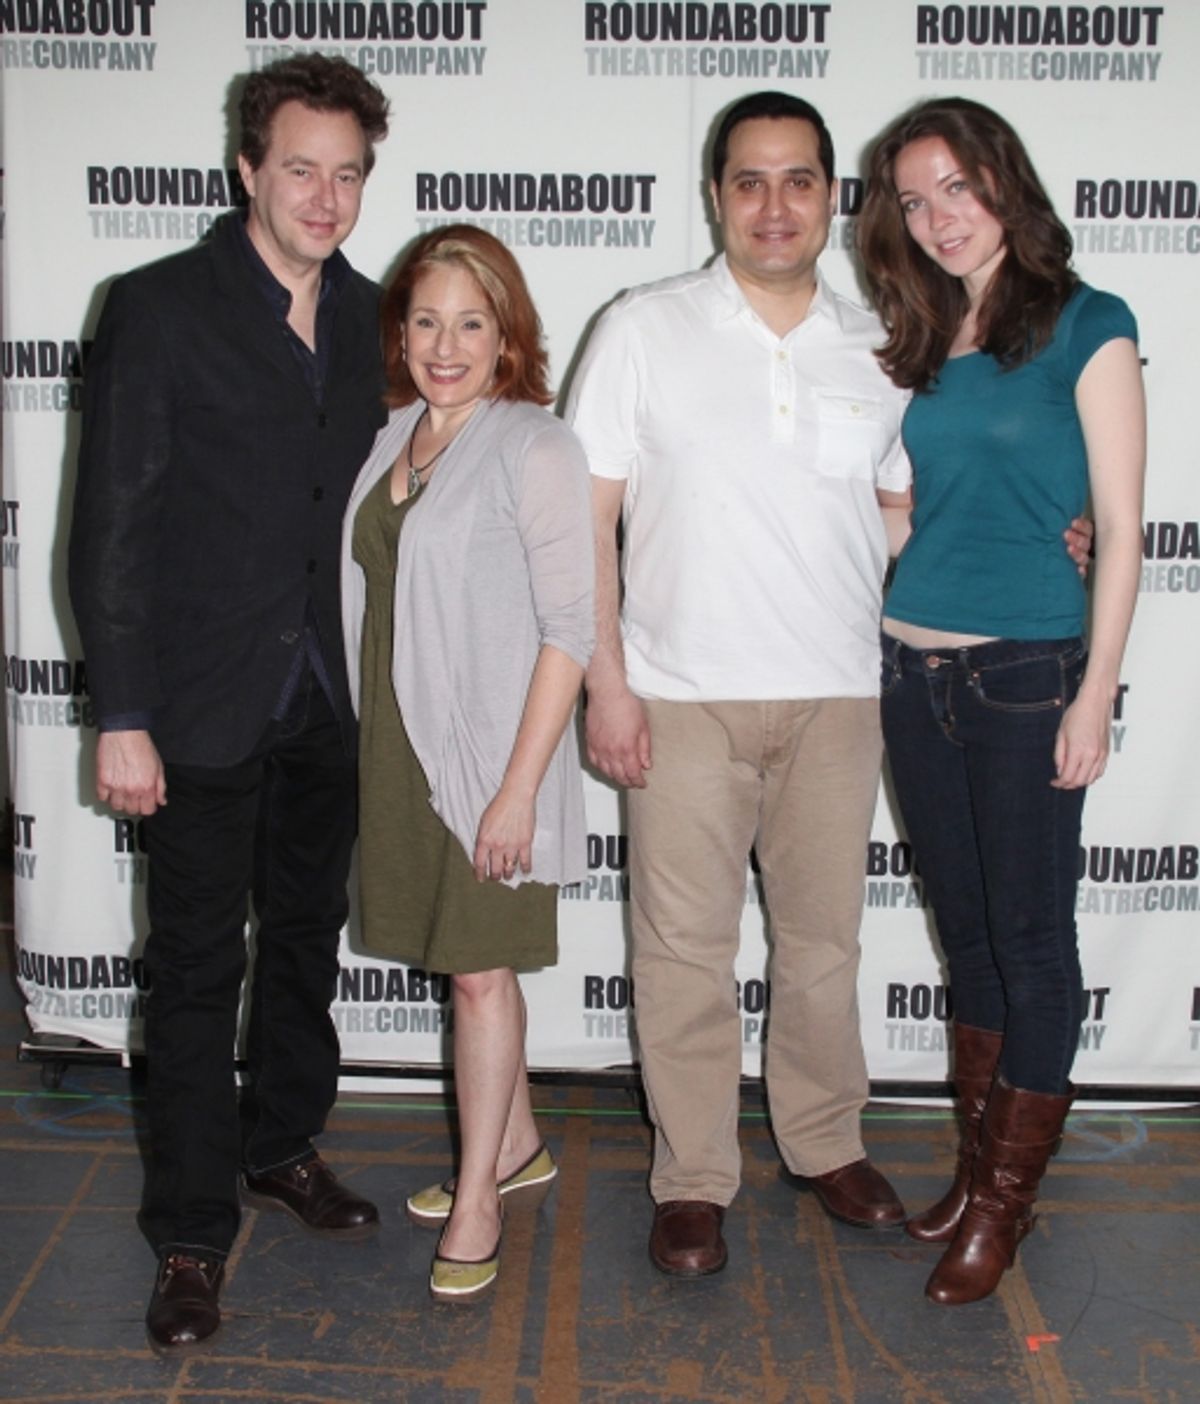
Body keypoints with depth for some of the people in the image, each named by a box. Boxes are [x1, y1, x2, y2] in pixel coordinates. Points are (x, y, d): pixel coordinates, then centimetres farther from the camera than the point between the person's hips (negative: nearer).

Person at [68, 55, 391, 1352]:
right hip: (206, 706, -5)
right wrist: (123, 718, -14)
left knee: (305, 937, 18)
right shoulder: (160, 309, -8)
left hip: (329, 701, 5)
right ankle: (191, 1235, 17)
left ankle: (283, 1149, 38)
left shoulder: (368, 318, 7)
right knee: (197, 967, 3)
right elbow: (111, 525, -10)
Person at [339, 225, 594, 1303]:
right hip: (400, 741, 7)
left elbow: (570, 626, -15)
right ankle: (519, 1145, 35)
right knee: (465, 958, 16)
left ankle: (479, 1197, 18)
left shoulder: (533, 446, -12)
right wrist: (371, 749, 9)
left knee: (480, 970, 2)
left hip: (490, 749, -6)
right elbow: (377, 596, 13)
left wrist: (519, 786, -18)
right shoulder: (393, 440, 9)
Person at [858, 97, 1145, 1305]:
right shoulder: (917, 346, 12)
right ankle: (977, 1166, 28)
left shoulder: (1087, 329, -3)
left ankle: (1008, 1199, 17)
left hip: (1027, 674, -5)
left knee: (1029, 935, 3)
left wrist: (1095, 694, -10)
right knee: (962, 924, 14)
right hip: (911, 672, 5)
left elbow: (1120, 527, -6)